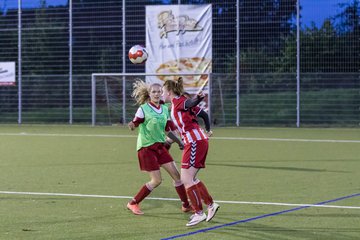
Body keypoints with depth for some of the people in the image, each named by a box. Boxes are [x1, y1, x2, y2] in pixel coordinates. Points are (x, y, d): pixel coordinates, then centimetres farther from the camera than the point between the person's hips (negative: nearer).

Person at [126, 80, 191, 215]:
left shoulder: (165, 109, 9)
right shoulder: (144, 109, -9)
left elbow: (168, 130, 16)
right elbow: (135, 123, -14)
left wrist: (179, 142, 10)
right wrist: (131, 125, -37)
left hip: (159, 146, 6)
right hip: (146, 147, -6)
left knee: (176, 175, 2)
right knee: (156, 180, -8)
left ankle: (186, 205, 14)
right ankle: (133, 204, 6)